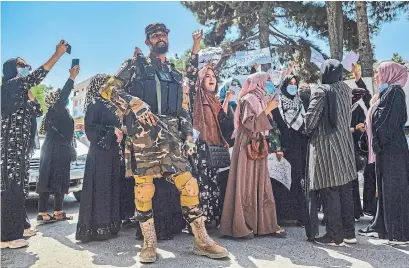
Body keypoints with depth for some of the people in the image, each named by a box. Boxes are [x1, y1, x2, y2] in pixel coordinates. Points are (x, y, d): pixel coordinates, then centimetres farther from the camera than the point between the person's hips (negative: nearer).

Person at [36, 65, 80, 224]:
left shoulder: (62, 112, 18)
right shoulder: (54, 111, -8)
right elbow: (62, 98, -27)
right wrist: (71, 78, -28)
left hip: (61, 152, 9)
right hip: (52, 152, -9)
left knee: (60, 182, 9)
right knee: (48, 181, -8)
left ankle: (58, 212, 14)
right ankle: (42, 214, -6)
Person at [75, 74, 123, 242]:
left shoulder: (109, 105, 17)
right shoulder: (94, 105, -6)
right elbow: (90, 129, -16)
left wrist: (119, 131, 5)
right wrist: (112, 130, -17)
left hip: (112, 153, 8)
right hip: (99, 153, -8)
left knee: (111, 189, 9)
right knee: (99, 190, -6)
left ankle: (108, 226, 17)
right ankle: (95, 229, 2)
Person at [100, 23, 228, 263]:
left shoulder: (175, 75, 24)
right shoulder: (136, 65, 10)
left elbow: (183, 109, 22)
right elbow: (108, 89, 1)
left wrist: (188, 136, 9)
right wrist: (134, 103, -14)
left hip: (170, 136, 4)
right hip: (143, 135, -4)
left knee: (189, 185, -2)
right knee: (144, 189, -2)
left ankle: (202, 241, 9)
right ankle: (149, 243, 14)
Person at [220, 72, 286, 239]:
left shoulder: (258, 99, 18)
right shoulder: (249, 99, -9)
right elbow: (251, 124, -20)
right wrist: (267, 110, -16)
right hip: (247, 147, -9)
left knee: (261, 185, 8)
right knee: (246, 185, -6)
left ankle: (266, 224, 14)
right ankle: (240, 227, 2)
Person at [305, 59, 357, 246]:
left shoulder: (321, 91, -11)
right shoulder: (346, 89, 7)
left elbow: (311, 116, -13)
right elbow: (347, 116, 10)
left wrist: (308, 131, 4)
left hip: (325, 145, -6)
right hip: (344, 144, 7)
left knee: (330, 192, -1)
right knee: (345, 190, 12)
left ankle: (335, 235, 6)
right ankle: (349, 232, 21)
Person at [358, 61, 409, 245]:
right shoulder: (385, 93, 16)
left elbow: (386, 121, -21)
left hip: (391, 149, -9)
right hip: (384, 148, 9)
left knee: (394, 188, -4)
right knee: (384, 188, 13)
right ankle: (381, 226, 23)